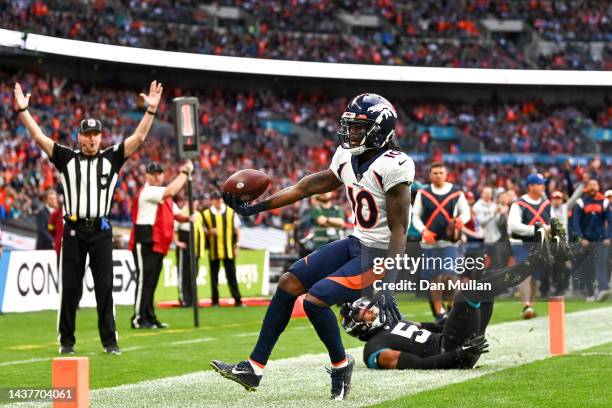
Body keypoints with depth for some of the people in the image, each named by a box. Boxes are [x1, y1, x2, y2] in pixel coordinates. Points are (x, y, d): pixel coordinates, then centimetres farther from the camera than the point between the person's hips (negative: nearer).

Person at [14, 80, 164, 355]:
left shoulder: (111, 158, 8)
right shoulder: (67, 158, 7)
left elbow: (139, 138, 1)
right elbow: (39, 137, 1)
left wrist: (151, 110, -10)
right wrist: (22, 110, -9)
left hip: (101, 231, 0)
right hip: (74, 231, 0)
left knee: (105, 286, 1)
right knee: (70, 288, 2)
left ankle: (109, 340, 6)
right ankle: (66, 341, 9)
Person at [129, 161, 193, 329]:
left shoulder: (163, 196, 22)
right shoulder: (147, 192, -9)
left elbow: (177, 214, 24)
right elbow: (171, 191, -23)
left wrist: (187, 217, 1)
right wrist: (185, 172, -13)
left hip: (159, 245, 9)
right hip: (145, 243, -9)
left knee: (151, 282, 12)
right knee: (144, 280, -11)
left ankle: (150, 317, 15)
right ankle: (138, 318, -11)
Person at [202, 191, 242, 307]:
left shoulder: (231, 212, 4)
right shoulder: (206, 214, 3)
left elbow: (237, 230, 8)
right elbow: (204, 232, 9)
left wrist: (236, 246, 2)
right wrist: (210, 232, -14)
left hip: (228, 249, 0)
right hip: (213, 250, 0)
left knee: (231, 275, 0)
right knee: (214, 276, 4)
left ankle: (237, 300, 2)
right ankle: (215, 301, 9)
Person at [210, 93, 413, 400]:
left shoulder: (393, 166, -20)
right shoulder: (347, 158, 5)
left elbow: (399, 231, -21)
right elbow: (308, 187, 14)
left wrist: (387, 285, -28)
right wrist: (255, 208, 14)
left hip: (378, 256, -9)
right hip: (355, 244, 9)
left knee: (315, 299, -19)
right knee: (289, 283, 4)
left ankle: (341, 365, 6)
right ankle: (253, 369, 8)